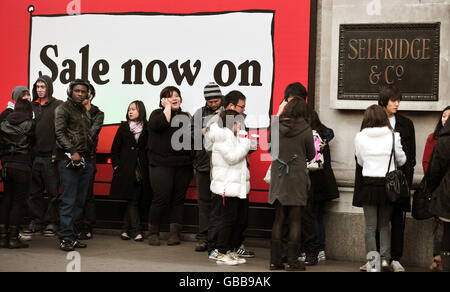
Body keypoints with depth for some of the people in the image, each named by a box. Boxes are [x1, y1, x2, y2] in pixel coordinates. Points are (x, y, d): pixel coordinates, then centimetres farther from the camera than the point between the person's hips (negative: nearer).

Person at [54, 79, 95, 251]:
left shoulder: (85, 111, 22)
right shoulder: (63, 109, 1)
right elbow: (59, 133, -9)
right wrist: (72, 152, -18)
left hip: (85, 160, 7)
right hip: (69, 160, -7)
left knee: (79, 200, 6)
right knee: (68, 200, -8)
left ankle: (72, 235, 11)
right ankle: (65, 238, -5)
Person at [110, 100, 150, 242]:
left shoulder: (147, 129, 6)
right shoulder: (123, 127, 9)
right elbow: (115, 148, 10)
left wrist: (147, 166, -3)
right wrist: (116, 165, 1)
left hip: (141, 171, 1)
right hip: (126, 170, -1)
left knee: (133, 201, 3)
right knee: (133, 200, -5)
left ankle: (125, 230, 12)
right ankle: (136, 231, -3)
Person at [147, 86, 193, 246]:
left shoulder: (185, 116, 18)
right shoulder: (157, 113, 6)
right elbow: (160, 125, -18)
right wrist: (167, 107, -8)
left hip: (183, 165, 4)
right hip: (162, 165, -4)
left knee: (179, 198, 3)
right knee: (161, 198, -10)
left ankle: (175, 233, 9)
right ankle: (153, 233, 3)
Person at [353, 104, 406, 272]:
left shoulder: (360, 137, -5)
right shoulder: (393, 136, -6)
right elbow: (401, 160, 8)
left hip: (369, 183, 0)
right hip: (388, 184, 0)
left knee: (370, 226, 7)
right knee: (384, 225, 14)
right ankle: (385, 258, 4)